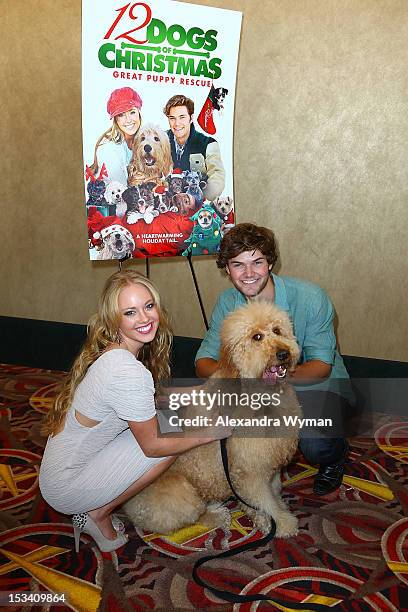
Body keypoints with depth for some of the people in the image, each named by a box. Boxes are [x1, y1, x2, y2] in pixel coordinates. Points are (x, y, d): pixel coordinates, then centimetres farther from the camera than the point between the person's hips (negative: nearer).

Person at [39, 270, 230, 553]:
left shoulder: (109, 353, -1)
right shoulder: (129, 373, -29)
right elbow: (152, 445, -18)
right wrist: (213, 432, -8)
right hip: (68, 491, -8)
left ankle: (95, 509, 9)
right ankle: (99, 514, 0)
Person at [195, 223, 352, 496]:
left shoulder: (310, 297, -23)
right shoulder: (227, 303, -9)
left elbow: (321, 366, -21)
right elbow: (203, 361, -10)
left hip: (320, 384, -3)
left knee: (315, 446, -33)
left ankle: (336, 454, 8)